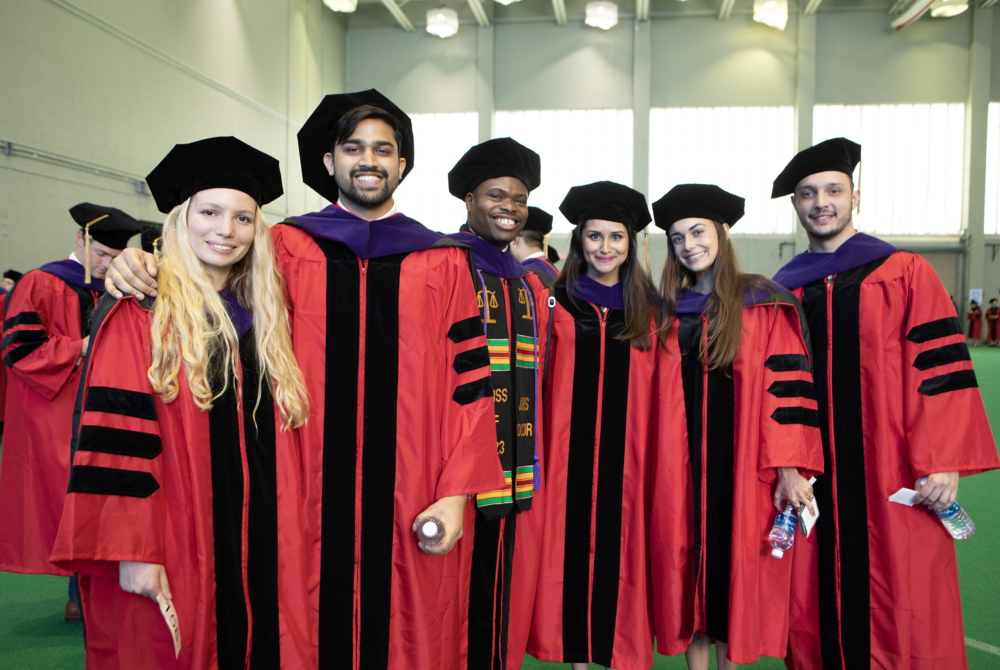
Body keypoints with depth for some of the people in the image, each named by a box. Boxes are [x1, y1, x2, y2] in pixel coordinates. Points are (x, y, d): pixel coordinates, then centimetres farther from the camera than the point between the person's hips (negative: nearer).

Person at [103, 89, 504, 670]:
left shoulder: (441, 262, 5)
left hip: (413, 508, 0)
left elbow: (468, 381, 2)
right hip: (308, 506, 0)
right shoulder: (284, 249, 6)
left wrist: (456, 493, -5)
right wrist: (145, 270, -7)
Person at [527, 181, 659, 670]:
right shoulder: (556, 302, 2)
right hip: (571, 450, -1)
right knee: (572, 542, 5)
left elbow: (657, 391, 7)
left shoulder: (648, 308, 7)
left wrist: (652, 448, 1)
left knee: (622, 544, 7)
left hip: (628, 454, 1)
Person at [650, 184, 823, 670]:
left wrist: (790, 467, -14)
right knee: (688, 561, 8)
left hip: (742, 466, -2)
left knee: (735, 560, 5)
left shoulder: (763, 305, -1)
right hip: (681, 470, 3)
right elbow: (652, 395, 10)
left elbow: (786, 387, -7)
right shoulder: (665, 311, 8)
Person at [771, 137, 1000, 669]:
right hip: (812, 483, 3)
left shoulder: (907, 275, 1)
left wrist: (943, 463, -12)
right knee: (816, 609, 10)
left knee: (903, 616, 3)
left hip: (894, 482, -2)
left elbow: (940, 368, -4)